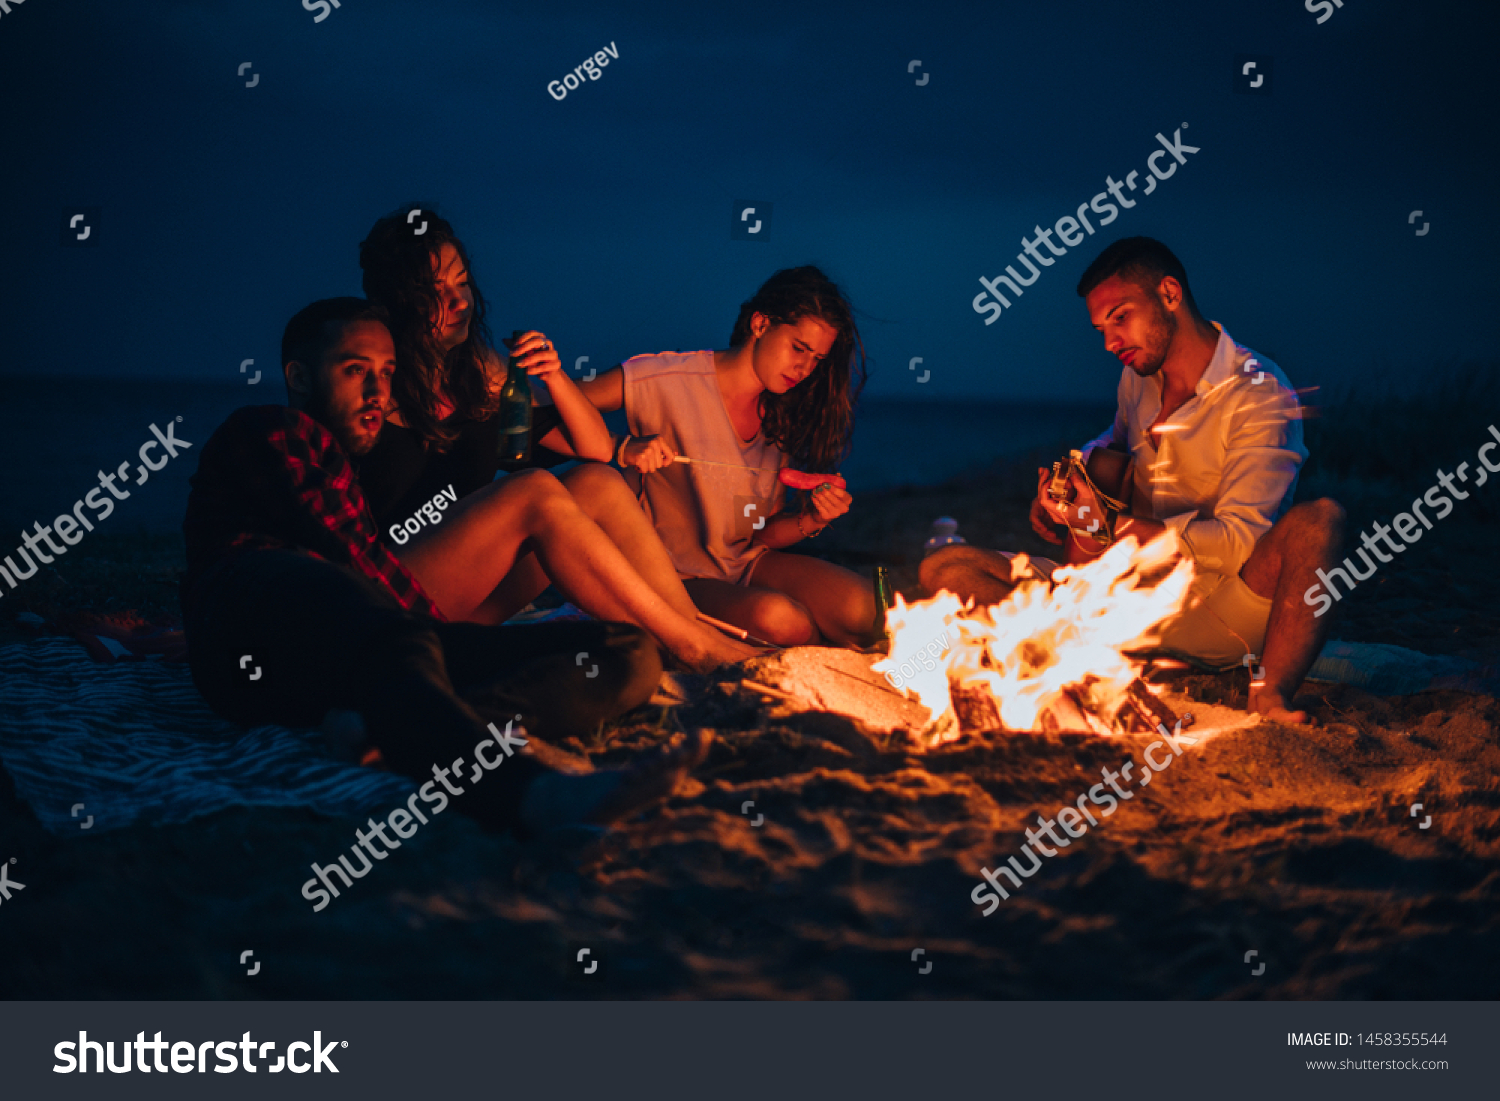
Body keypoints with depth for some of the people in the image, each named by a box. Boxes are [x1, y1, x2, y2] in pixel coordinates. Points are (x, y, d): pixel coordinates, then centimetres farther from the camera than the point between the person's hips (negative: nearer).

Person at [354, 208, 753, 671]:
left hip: (477, 598, 7)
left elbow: (597, 450, 11)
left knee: (596, 481, -14)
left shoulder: (482, 372, 12)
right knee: (534, 490, -28)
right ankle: (690, 646, -26)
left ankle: (696, 628, -26)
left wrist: (554, 377, -4)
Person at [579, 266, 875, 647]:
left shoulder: (780, 417, 7)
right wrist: (622, 449, -28)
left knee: (859, 606, -23)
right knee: (778, 617, -34)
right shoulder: (670, 380, -12)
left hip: (748, 564, 5)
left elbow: (763, 532, 9)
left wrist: (810, 520, -12)